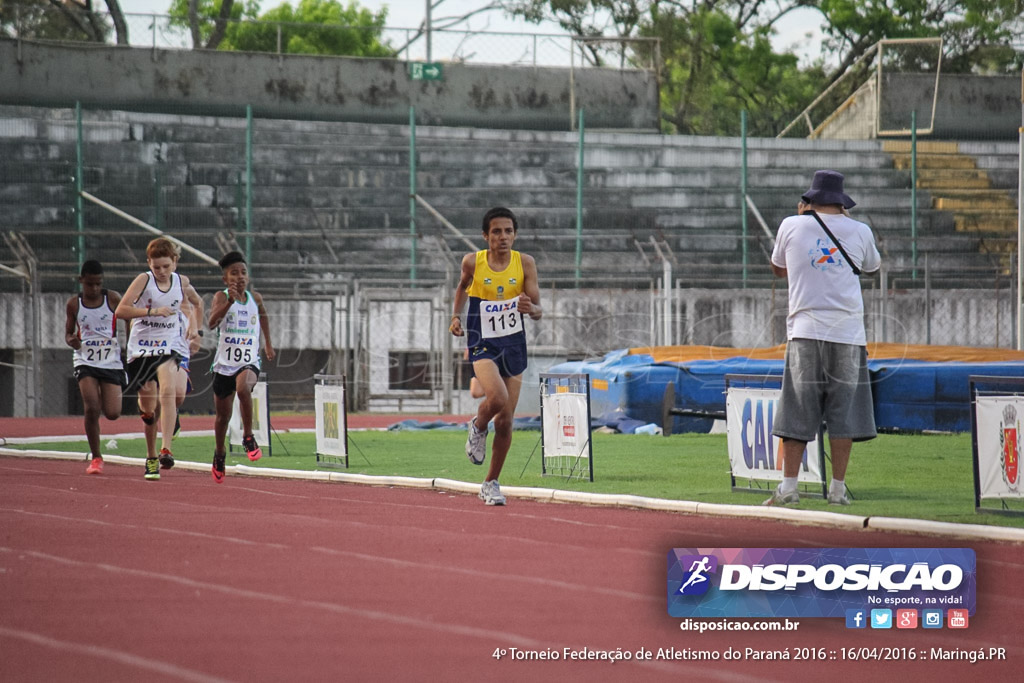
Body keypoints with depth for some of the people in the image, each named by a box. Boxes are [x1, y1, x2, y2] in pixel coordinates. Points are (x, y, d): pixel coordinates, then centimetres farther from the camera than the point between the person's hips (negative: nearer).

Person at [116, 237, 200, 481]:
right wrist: (152, 311, -25)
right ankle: (151, 458, 26)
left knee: (169, 392, -27)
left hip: (171, 348, 1)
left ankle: (166, 450, -28)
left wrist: (192, 323, 9)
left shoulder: (182, 282, 2)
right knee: (148, 410, 6)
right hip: (142, 349, -1)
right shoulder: (144, 280, -9)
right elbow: (121, 310, -18)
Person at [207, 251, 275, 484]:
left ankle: (248, 437, -18)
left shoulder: (255, 298, 2)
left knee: (243, 387, -34)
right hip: (224, 364, 0)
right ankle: (219, 454, 39)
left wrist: (268, 343, 32)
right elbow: (212, 322, -28)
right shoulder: (221, 297, -8)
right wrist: (230, 301, -41)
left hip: (249, 362, 0)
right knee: (223, 415, 12)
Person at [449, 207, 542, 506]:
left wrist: (531, 308, -29)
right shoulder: (473, 262, -6)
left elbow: (538, 311, -8)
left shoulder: (525, 263, -6)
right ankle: (477, 428, 7)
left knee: (505, 421, 6)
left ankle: (491, 484, 23)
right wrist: (456, 315, 10)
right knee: (497, 398, -29)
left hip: (514, 346, 2)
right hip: (482, 345, -2)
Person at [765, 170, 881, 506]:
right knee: (843, 412, 5)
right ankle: (838, 489, 4)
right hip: (847, 332, 1)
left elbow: (778, 268, 21)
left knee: (797, 412, 1)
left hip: (805, 331, -1)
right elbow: (872, 265, 26)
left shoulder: (792, 226, 3)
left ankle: (788, 487, -2)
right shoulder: (859, 231, 5)